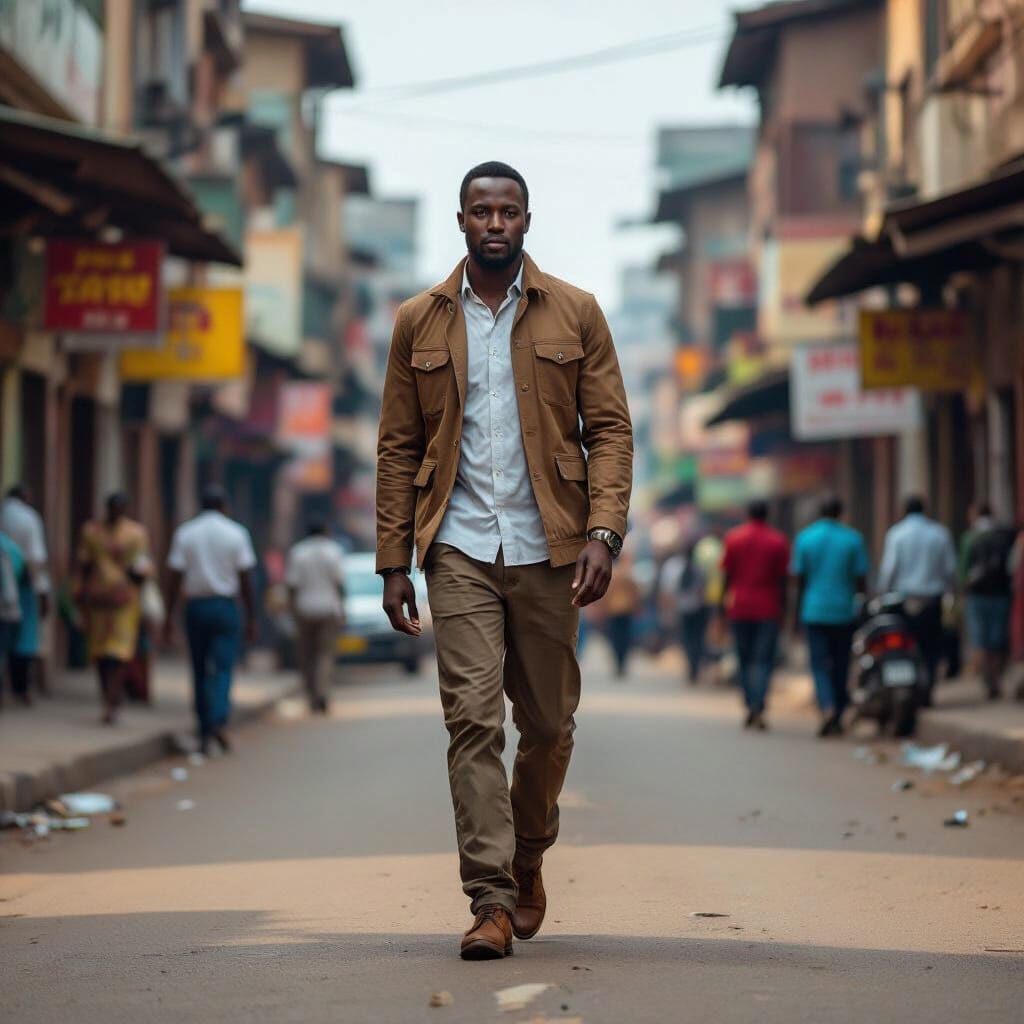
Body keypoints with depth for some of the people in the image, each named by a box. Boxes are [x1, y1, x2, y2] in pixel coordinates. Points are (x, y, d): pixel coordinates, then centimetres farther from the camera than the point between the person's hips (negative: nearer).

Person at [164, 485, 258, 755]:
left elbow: (175, 578, -1)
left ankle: (204, 735, 10)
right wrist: (251, 618, 3)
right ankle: (219, 721, -25)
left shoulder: (184, 533, 2)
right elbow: (246, 579, -2)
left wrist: (169, 616, 2)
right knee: (223, 668, -3)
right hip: (225, 606, -2)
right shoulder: (237, 533, -1)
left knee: (200, 671, 9)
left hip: (195, 606, 2)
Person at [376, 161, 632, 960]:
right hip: (460, 546, 0)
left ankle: (527, 860, 33)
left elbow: (611, 430, 2)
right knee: (473, 717, -10)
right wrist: (393, 561, 2)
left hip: (547, 547, 1)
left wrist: (604, 533, -11)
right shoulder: (419, 322, 8)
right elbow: (398, 447, 8)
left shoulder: (575, 315, 6)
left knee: (549, 723, 8)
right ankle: (492, 901, -9)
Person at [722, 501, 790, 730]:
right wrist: (783, 609, 6)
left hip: (740, 608, 1)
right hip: (768, 609, -1)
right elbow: (782, 579, 0)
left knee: (745, 660, 11)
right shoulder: (778, 541, 1)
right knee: (764, 661, -3)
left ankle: (750, 707, 10)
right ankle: (758, 707, -18)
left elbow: (727, 575, 3)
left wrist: (723, 606, 8)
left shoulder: (733, 538, 4)